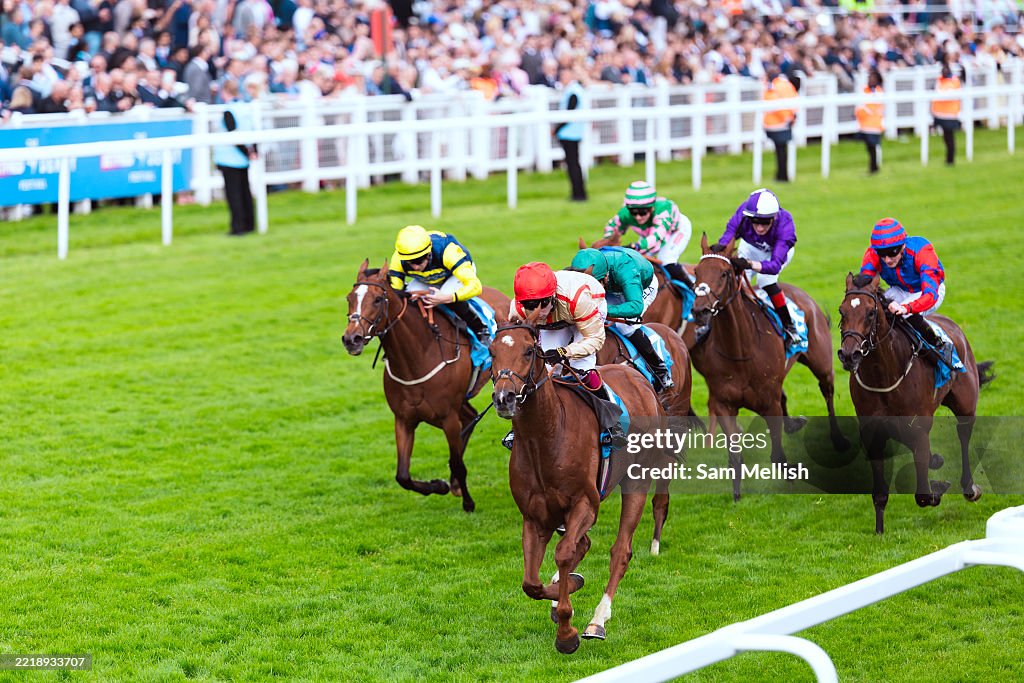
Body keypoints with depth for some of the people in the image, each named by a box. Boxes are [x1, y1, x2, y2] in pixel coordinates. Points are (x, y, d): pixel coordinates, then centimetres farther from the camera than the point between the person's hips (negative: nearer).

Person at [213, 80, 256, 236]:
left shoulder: (229, 112, -16)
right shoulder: (247, 108, 6)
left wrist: (247, 153, -10)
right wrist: (253, 152, 7)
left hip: (230, 159, -7)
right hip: (244, 160, 7)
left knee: (233, 193, -2)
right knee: (245, 190, 15)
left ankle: (238, 226, -5)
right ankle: (249, 224, 20)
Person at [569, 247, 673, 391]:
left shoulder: (624, 270, -48)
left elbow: (636, 306, -60)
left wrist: (606, 309, -72)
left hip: (643, 286, -6)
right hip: (614, 288, 6)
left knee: (625, 326, -27)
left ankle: (660, 370, -13)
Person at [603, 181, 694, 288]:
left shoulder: (663, 209, -48)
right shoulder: (626, 214, -34)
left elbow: (657, 236, -59)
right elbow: (611, 226, -14)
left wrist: (636, 246, -74)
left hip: (677, 230, -5)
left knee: (667, 262, -25)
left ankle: (691, 287, -2)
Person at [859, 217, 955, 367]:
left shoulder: (921, 250, -37)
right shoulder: (873, 255, -26)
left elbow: (930, 294, -45)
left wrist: (906, 308, -64)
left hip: (929, 289, -4)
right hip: (899, 291, 4)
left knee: (910, 315, -35)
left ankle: (941, 346, -12)